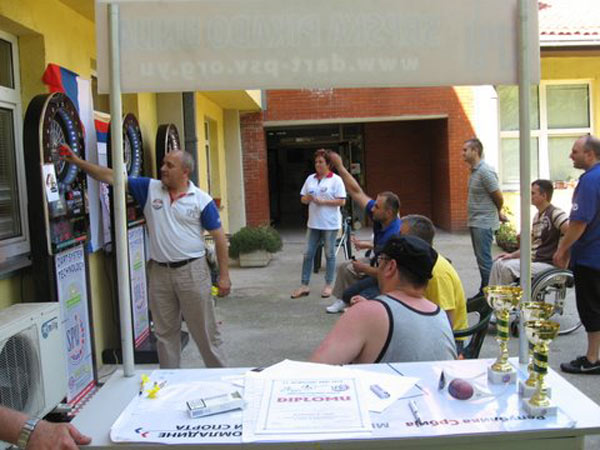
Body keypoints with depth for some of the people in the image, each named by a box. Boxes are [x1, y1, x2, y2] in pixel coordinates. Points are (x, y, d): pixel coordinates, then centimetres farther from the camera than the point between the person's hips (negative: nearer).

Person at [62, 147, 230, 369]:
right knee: (165, 331, 14)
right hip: (159, 272, 4)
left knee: (205, 330, 5)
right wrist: (78, 161, -6)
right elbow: (112, 177, 2)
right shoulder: (149, 188, 4)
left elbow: (219, 237, -5)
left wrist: (224, 276, -8)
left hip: (192, 271, -3)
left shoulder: (202, 200, -6)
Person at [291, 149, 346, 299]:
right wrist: (308, 198, -9)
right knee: (308, 254, 4)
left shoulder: (336, 180, -4)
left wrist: (323, 201, -17)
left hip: (330, 224, -5)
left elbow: (342, 201, -11)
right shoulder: (310, 179, 11)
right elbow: (302, 199, 14)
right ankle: (304, 285, 10)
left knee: (329, 254, 5)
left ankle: (328, 285, 15)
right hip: (313, 223, 5)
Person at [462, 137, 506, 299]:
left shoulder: (485, 171, -17)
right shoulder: (473, 171, 13)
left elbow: (499, 197, -14)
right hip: (475, 222, 10)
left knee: (484, 259, -7)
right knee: (480, 257, 14)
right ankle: (484, 292, 23)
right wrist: (498, 214, 19)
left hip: (484, 223, -10)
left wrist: (498, 213, 3)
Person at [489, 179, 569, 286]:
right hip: (532, 260, 9)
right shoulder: (537, 216, 17)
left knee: (507, 268, -22)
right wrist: (512, 255, 9)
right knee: (499, 263, -2)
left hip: (547, 264, -9)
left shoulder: (555, 213, -13)